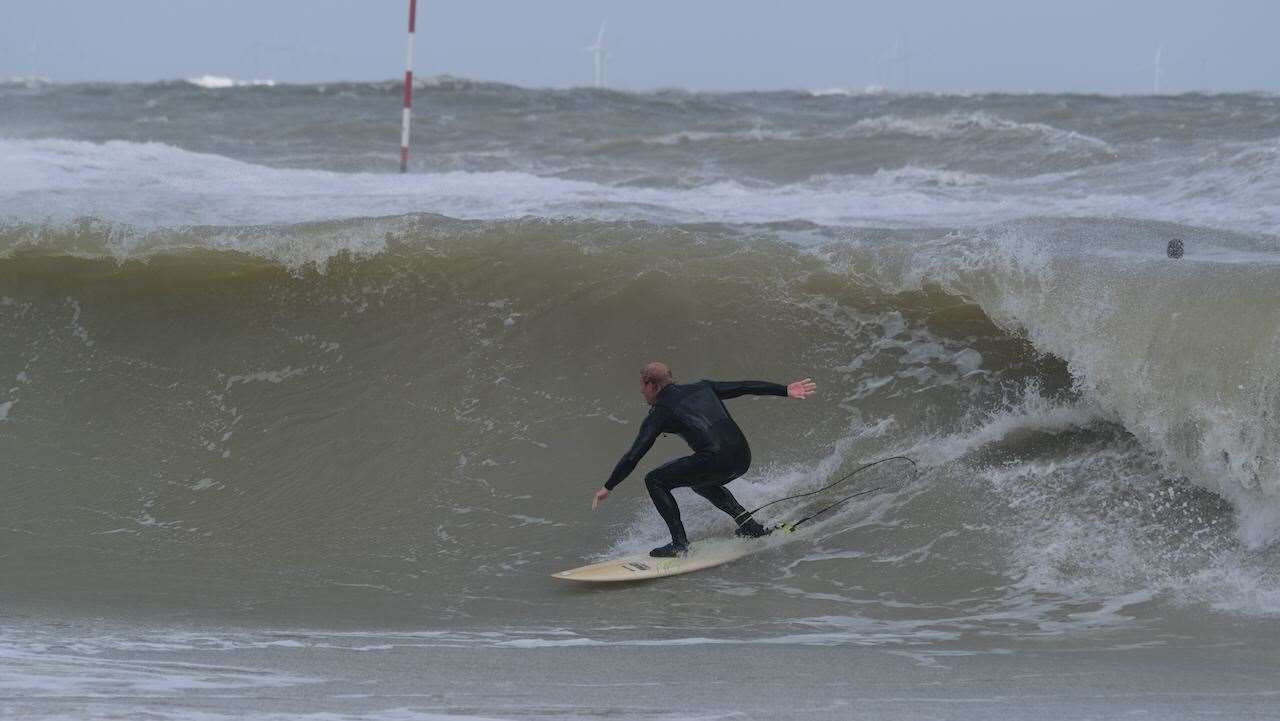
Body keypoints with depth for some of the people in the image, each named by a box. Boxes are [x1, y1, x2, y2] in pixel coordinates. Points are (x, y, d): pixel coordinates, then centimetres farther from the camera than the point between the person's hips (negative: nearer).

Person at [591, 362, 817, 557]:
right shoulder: (702, 388, 22)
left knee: (655, 480, 5)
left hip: (716, 460, -7)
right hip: (743, 458, 7)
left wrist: (608, 487, 9)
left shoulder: (659, 413, 5)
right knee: (700, 482, 35)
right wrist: (786, 390, 25)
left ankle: (680, 543, -1)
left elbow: (634, 455, 3)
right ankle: (751, 527, 31)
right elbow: (745, 387, 21)